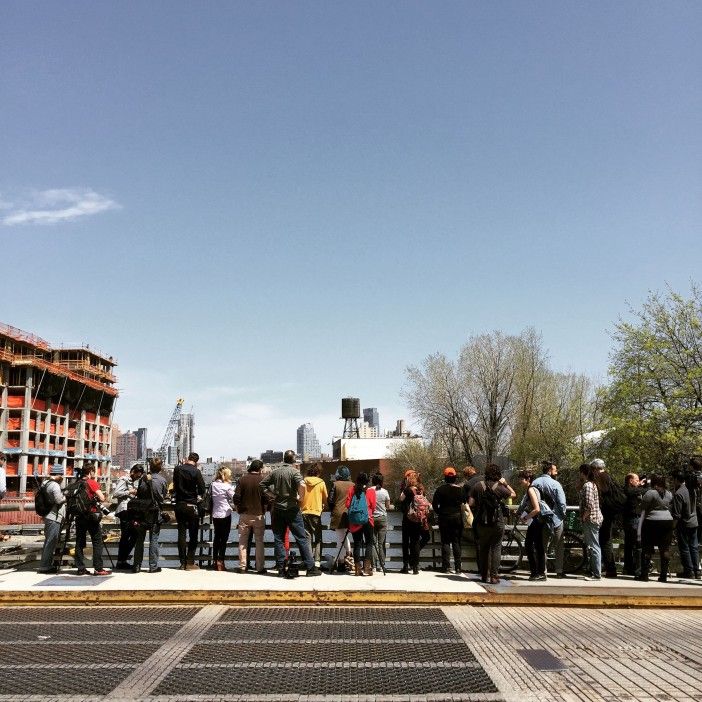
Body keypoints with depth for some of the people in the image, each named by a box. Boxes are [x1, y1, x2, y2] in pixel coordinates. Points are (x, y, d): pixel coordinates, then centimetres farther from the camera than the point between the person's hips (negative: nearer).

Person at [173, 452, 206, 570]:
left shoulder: (177, 469, 0)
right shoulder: (196, 472, -13)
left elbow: (174, 486, 13)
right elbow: (202, 490, -11)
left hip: (179, 505, 4)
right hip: (191, 506, -4)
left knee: (181, 534, 9)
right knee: (193, 535, 4)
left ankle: (183, 563, 12)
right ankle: (190, 563, 3)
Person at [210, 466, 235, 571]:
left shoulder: (213, 485, 2)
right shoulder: (227, 486, -12)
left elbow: (211, 498, 11)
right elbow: (234, 498, -6)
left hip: (215, 515, 5)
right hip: (225, 514, -5)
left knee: (217, 537, 15)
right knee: (224, 539, 0)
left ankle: (215, 561, 19)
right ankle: (220, 562, -2)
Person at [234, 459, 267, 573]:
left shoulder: (242, 479, -2)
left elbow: (236, 497, -4)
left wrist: (238, 509, 10)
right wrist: (264, 509, 9)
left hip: (244, 515, 1)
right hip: (259, 515, -1)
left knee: (243, 541, 9)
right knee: (259, 541, 6)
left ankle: (242, 566, 9)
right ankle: (260, 567, 6)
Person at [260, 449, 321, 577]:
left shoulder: (275, 472, 7)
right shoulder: (294, 471, -8)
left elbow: (262, 485, 10)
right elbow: (301, 485, -25)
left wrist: (273, 495, 9)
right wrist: (300, 498, -9)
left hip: (277, 509, 4)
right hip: (292, 509, -4)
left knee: (278, 539, 9)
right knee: (302, 538, 1)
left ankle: (280, 569, 9)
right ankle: (310, 567, 2)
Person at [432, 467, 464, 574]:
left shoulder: (440, 489, -5)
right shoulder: (460, 489, -2)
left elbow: (434, 504, -6)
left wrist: (439, 513, 7)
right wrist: (460, 513, 10)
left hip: (444, 518, -1)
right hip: (457, 517, 1)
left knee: (445, 542, 3)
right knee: (457, 542, 8)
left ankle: (446, 566, -2)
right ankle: (458, 567, 6)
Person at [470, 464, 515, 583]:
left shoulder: (478, 486, -3)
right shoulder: (499, 488, -10)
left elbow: (471, 503, -3)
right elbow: (514, 494, 5)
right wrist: (505, 484, 9)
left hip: (482, 523, 3)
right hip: (497, 522, -3)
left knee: (483, 548, 14)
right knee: (496, 548, 5)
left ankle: (484, 575, 17)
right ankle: (494, 576, 2)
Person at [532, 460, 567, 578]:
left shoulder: (534, 483, -1)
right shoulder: (555, 484, -15)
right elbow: (562, 503, -15)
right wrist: (563, 515, 2)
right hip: (556, 519, -4)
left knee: (542, 546, 14)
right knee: (558, 547, 10)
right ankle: (559, 571, 13)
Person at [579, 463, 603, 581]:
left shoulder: (587, 485, -16)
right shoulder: (593, 484, 15)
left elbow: (589, 505, -24)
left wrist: (583, 517, -13)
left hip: (590, 519, -10)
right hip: (596, 518, 10)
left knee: (593, 547, -6)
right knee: (594, 546, 15)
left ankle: (596, 574, -2)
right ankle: (595, 571, 21)